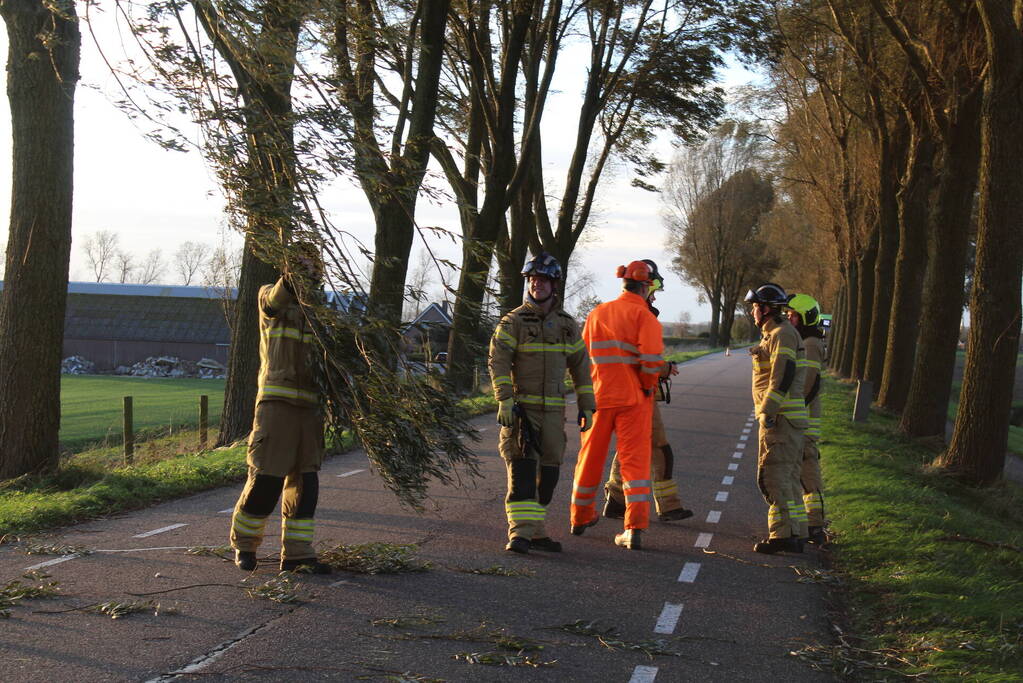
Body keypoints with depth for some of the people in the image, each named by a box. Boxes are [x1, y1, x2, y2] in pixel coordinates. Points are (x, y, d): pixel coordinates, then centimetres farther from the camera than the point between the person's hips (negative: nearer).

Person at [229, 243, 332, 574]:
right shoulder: (269, 295, 6)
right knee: (266, 477, -6)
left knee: (304, 482, 4)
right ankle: (243, 541, 14)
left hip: (310, 406, 5)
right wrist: (289, 281, -39)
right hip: (276, 401, -5)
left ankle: (297, 554, 10)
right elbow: (274, 302, -19)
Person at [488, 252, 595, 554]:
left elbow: (581, 366, 15)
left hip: (553, 410, 5)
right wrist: (504, 400, -22)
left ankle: (536, 531, 17)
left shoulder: (567, 325, 11)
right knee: (522, 469, -12)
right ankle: (519, 532, -14)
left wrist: (586, 406, 10)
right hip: (521, 407, -4)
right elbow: (497, 361, -11)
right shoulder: (513, 322, -2)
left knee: (548, 472, 7)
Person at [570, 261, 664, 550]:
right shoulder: (643, 315, -9)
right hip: (633, 399, -4)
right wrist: (648, 386, -3)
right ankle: (635, 528, -7)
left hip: (598, 396, 4)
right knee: (635, 461, -1)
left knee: (591, 458, 17)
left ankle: (581, 517, 31)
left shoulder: (597, 313, 8)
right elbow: (651, 358, -19)